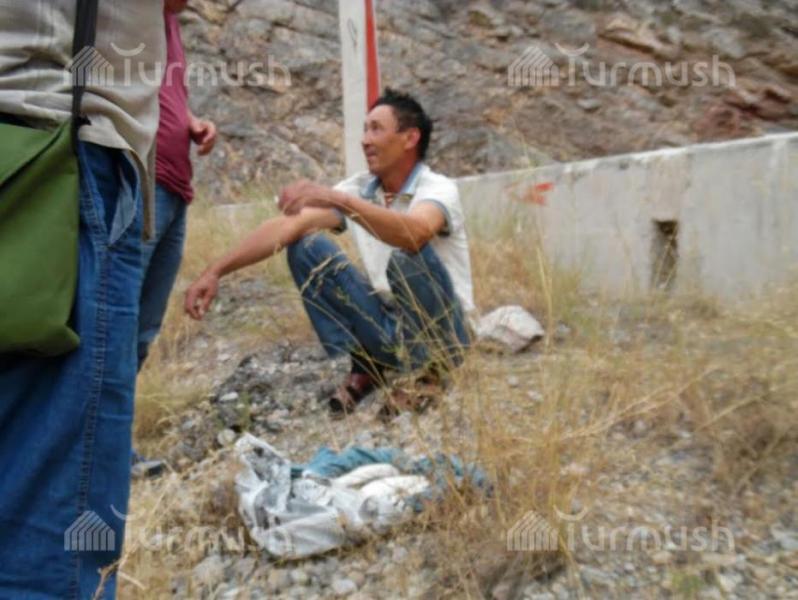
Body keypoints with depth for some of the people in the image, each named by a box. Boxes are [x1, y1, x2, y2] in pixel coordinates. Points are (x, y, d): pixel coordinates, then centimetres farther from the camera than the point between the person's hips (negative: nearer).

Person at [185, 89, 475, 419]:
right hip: (387, 326, 5)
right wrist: (215, 271, -18)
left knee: (411, 255, -35)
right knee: (305, 247, -9)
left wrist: (339, 200, -48)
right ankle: (364, 369, -2)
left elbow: (416, 234, -40)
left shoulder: (438, 188, -14)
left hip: (439, 333, -4)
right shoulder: (359, 188, 1)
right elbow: (287, 227, -10)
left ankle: (424, 375, -9)